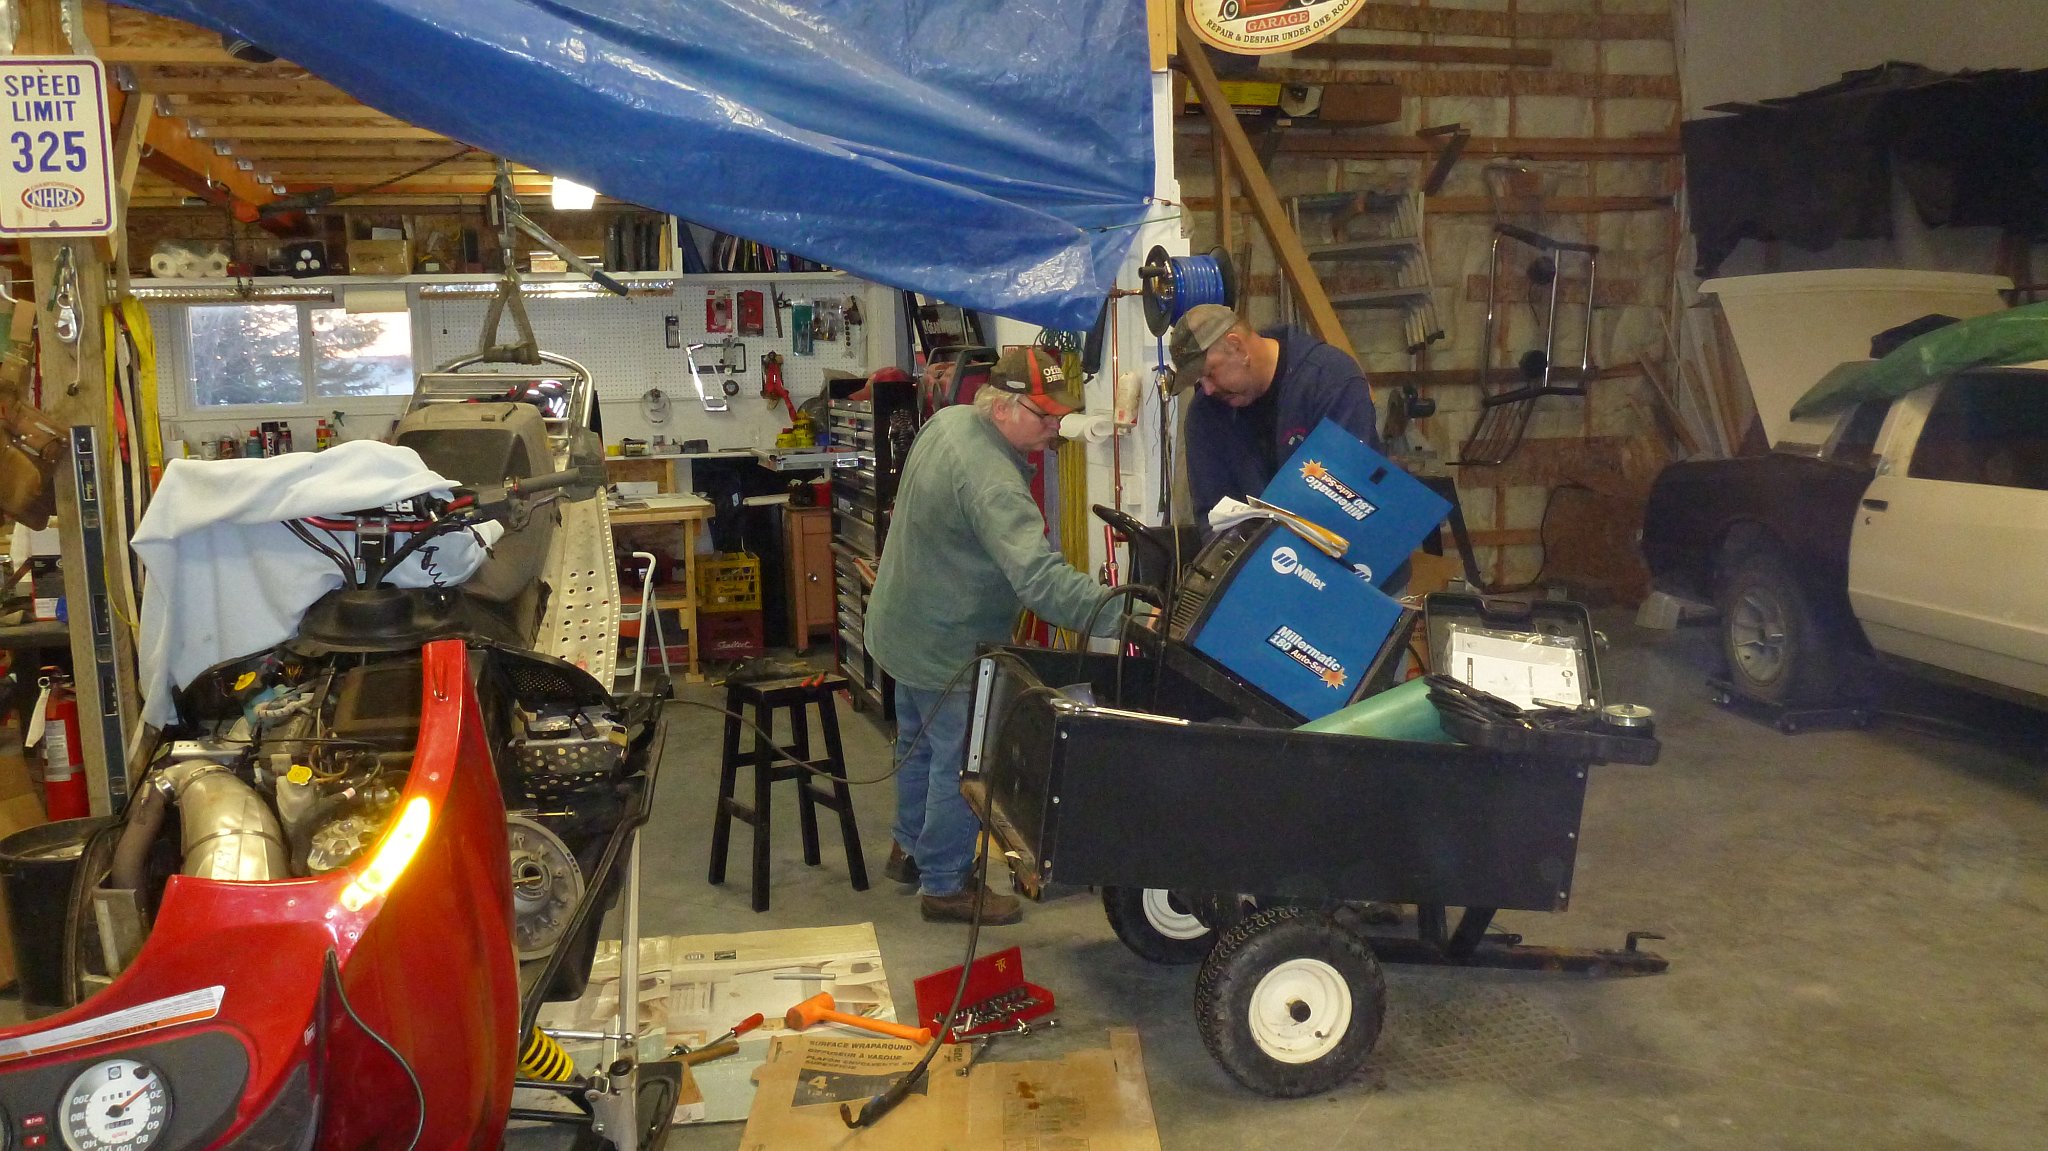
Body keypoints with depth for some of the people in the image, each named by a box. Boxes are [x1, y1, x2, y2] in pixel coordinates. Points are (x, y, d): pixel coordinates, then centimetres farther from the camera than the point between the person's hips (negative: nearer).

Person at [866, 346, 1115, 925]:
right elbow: (1037, 574, -42)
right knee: (960, 765, 5)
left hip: (908, 627, 10)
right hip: (948, 649, -10)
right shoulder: (991, 478, -33)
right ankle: (944, 886, 19)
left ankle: (909, 848, 44)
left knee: (920, 744, 26)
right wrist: (1117, 612, -47)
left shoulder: (947, 421, -2)